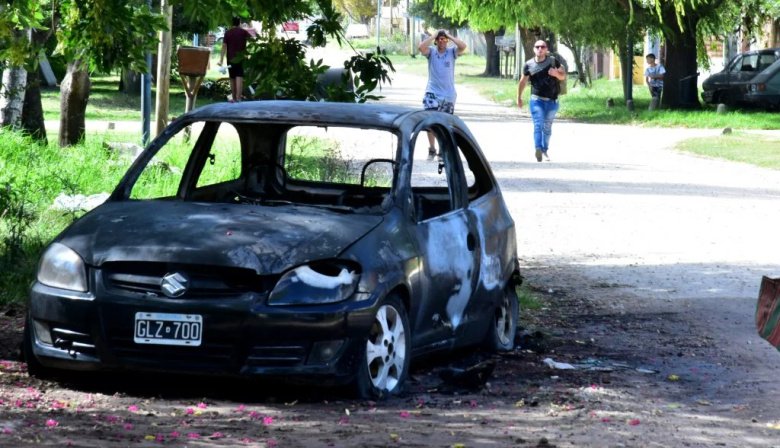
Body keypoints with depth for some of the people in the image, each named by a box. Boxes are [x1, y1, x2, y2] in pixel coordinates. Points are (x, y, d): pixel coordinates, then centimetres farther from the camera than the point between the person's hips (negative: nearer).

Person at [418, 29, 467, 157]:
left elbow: (463, 46, -17)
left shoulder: (452, 51, 2)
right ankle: (431, 147, -3)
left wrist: (449, 36, -9)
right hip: (432, 93, -1)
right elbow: (421, 47, -19)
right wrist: (433, 36, -10)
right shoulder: (431, 51, 0)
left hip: (449, 94, 1)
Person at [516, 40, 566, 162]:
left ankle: (545, 151, 25)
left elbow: (563, 76, 8)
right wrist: (519, 98, 11)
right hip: (537, 100, -2)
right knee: (538, 125, -18)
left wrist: (556, 74, -15)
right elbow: (523, 82, 10)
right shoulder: (529, 65, -1)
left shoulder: (553, 61, 0)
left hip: (552, 101, 2)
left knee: (547, 127, 13)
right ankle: (538, 149, -34)